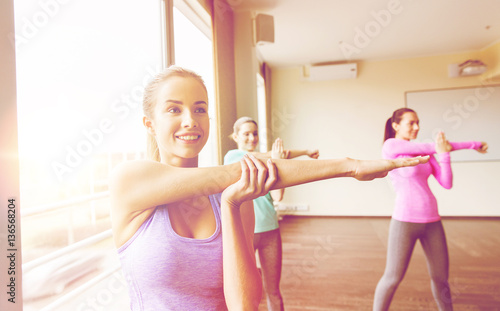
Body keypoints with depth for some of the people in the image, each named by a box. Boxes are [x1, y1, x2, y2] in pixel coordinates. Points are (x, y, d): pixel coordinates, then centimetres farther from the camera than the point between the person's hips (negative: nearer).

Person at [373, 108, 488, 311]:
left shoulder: (425, 152, 10)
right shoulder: (390, 146, -9)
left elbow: (447, 183, 2)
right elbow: (432, 147, -10)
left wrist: (444, 153, -10)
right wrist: (471, 144, 3)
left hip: (432, 221, 6)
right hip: (405, 221, -6)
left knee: (441, 277, 16)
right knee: (393, 278, 4)